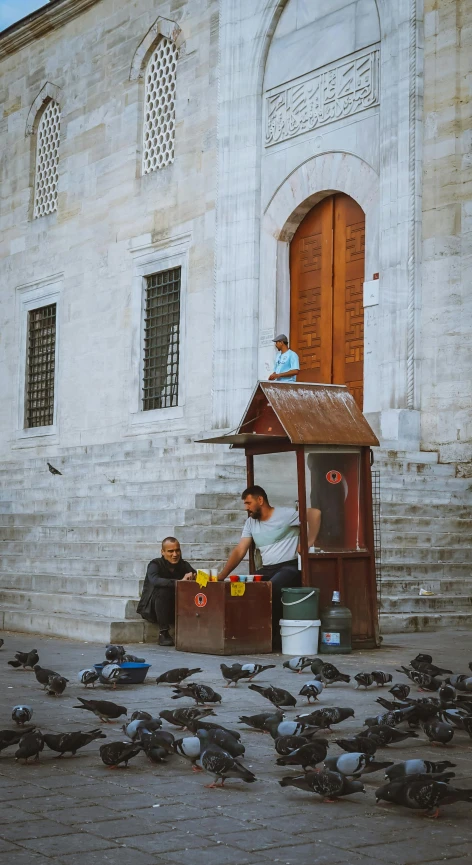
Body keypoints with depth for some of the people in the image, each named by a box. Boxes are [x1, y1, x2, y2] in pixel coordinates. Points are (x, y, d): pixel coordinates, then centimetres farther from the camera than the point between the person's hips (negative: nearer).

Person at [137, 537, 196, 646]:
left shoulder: (183, 565, 1)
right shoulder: (155, 564, -15)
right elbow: (155, 581, -36)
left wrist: (193, 577, -34)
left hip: (174, 610, 4)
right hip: (151, 609, -4)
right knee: (163, 591, -34)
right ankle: (163, 633, -27)